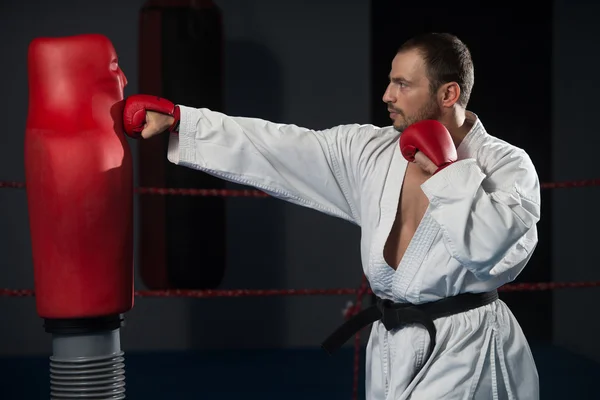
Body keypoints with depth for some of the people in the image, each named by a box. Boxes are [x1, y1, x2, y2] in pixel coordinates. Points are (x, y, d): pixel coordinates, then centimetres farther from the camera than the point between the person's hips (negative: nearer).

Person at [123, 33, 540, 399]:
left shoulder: (507, 165, -10)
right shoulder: (369, 151, 4)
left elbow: (490, 248, -27)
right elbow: (271, 146, 2)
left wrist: (445, 170, -18)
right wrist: (174, 118, -1)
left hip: (465, 350, -5)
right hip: (396, 349, 6)